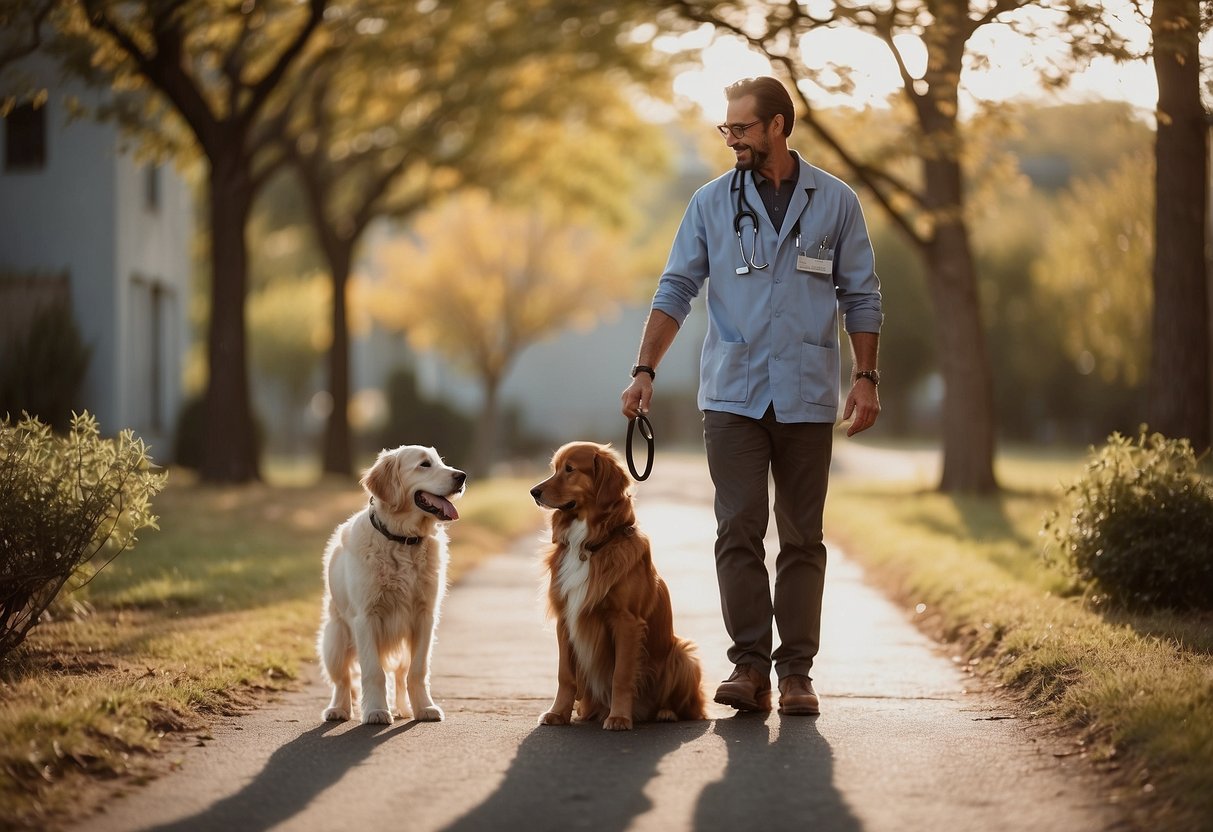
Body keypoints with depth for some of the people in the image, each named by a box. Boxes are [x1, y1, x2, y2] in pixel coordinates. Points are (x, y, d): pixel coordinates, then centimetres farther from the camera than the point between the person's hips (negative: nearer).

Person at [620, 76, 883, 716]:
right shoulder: (712, 202, 7)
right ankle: (749, 666, -4)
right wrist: (645, 370, -5)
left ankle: (796, 672, 7)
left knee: (802, 539, 3)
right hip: (733, 395, 0)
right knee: (738, 532, -6)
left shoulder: (835, 202, 5)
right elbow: (676, 289, 5)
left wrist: (866, 377, 0)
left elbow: (860, 297, 8)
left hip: (807, 398, 0)